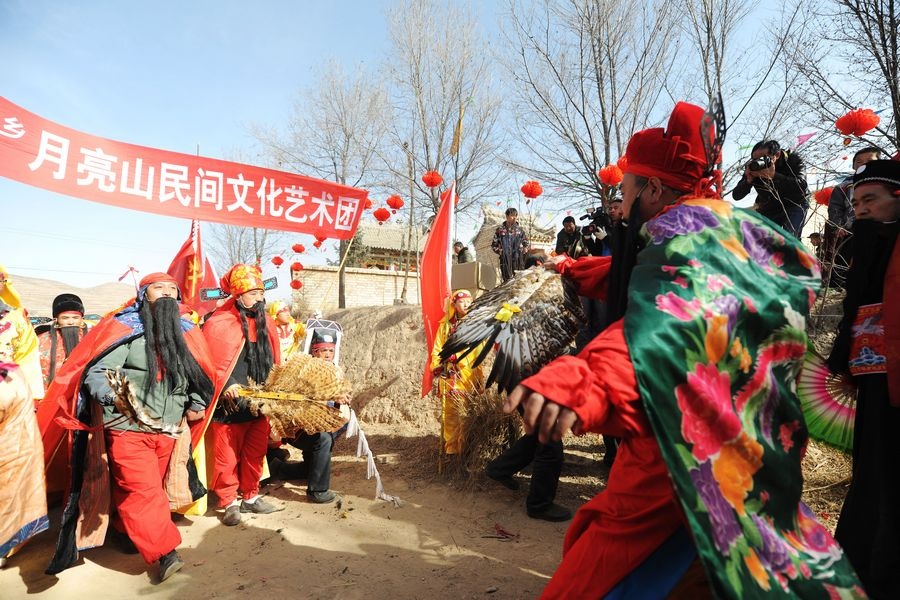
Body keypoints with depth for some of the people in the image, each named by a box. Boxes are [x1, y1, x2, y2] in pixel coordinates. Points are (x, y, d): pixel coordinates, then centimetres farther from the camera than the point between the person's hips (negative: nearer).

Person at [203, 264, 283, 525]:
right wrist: (225, 387, -22)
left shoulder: (266, 323, 7)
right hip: (230, 406, -5)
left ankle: (250, 497, 32)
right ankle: (230, 502, 24)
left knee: (255, 455, 16)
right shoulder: (218, 324, -11)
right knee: (227, 457, 7)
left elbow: (274, 363, 13)